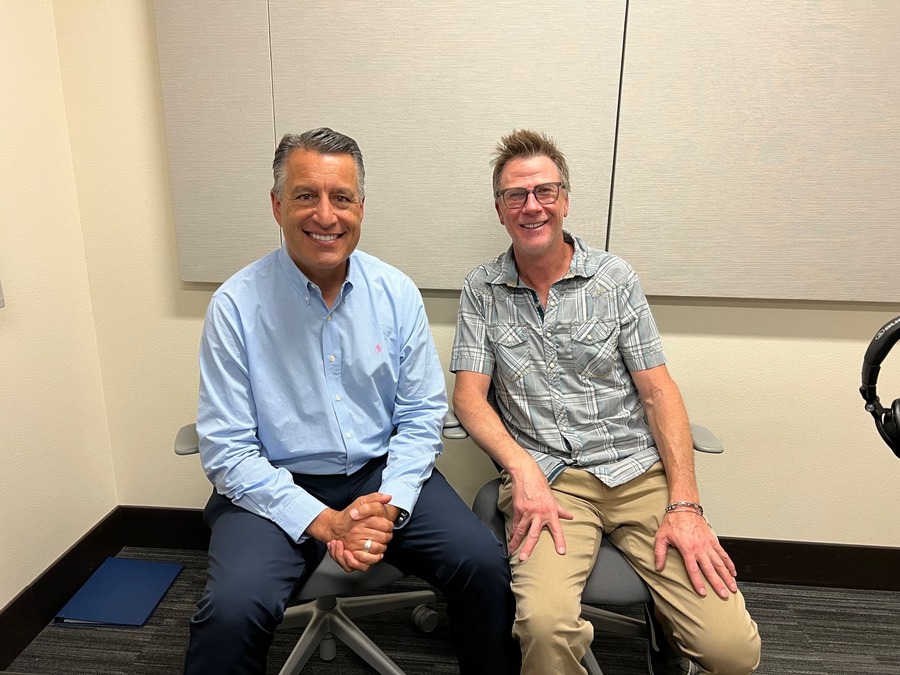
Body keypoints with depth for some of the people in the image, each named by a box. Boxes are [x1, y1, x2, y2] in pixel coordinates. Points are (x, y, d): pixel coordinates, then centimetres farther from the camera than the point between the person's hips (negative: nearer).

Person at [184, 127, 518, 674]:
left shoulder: (397, 292, -2)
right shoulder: (236, 305, -9)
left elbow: (422, 415, 1)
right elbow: (227, 450, -9)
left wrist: (390, 506, -14)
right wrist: (321, 522, -17)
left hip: (385, 473, 2)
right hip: (279, 488, -1)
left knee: (484, 564, -15)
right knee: (232, 610, -27)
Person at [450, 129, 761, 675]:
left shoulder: (615, 278, 6)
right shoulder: (482, 289, 6)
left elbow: (659, 391, 3)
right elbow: (470, 395, 1)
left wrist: (684, 505, -7)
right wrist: (523, 470, -16)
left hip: (638, 471, 1)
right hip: (546, 477, -1)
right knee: (544, 623, -27)